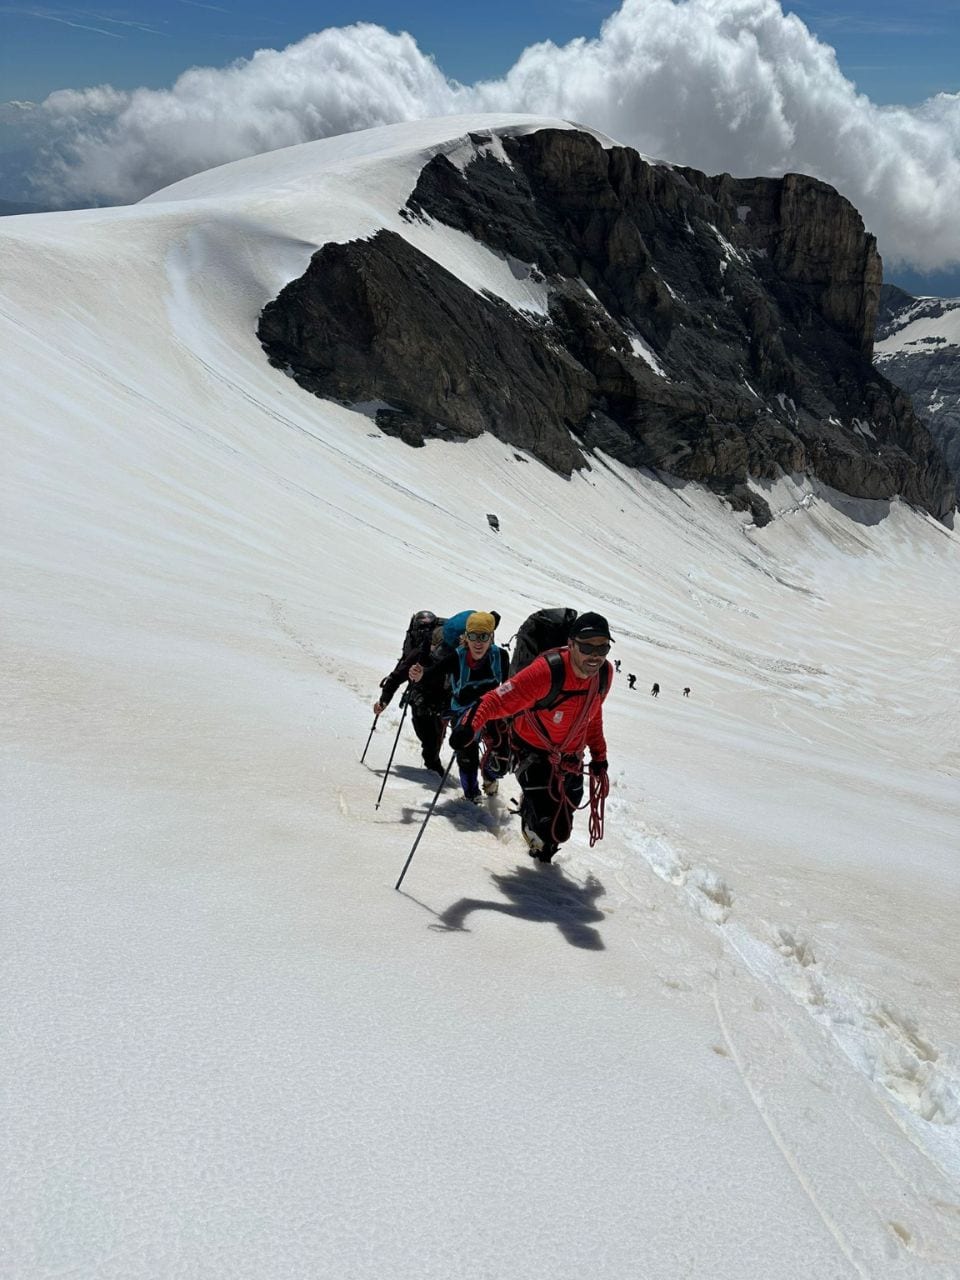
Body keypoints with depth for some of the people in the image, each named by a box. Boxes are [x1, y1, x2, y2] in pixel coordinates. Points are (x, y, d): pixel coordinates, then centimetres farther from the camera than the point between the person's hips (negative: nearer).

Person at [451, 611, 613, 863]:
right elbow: (503, 698, -38)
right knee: (545, 826, -13)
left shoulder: (604, 673, -11)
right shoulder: (548, 672, -33)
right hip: (533, 754, -6)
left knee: (560, 831, 14)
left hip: (570, 758, 6)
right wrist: (472, 723, -55)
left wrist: (599, 755, 14)